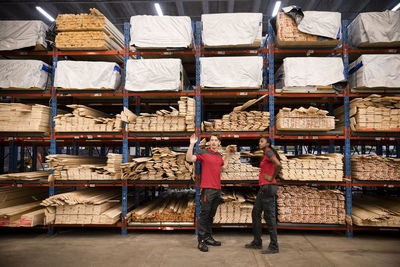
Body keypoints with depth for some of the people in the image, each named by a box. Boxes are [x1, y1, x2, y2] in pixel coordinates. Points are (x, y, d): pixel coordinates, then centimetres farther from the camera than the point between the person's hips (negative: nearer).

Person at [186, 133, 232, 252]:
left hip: (217, 189, 7)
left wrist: (228, 154, 27)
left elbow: (224, 167, 31)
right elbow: (189, 158, -14)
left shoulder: (219, 156, 16)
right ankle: (201, 241, 1)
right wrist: (192, 144, -21)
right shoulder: (204, 153, -3)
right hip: (207, 189, -7)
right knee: (204, 214, -5)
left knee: (211, 215, 13)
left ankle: (208, 237, 23)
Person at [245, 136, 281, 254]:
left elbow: (278, 164, -26)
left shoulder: (268, 152, -10)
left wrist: (272, 177, -15)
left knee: (269, 216, -5)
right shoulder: (266, 154, 19)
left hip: (268, 187, -10)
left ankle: (274, 246, 4)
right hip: (263, 187, 10)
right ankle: (257, 242, 23)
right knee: (255, 213, 14)